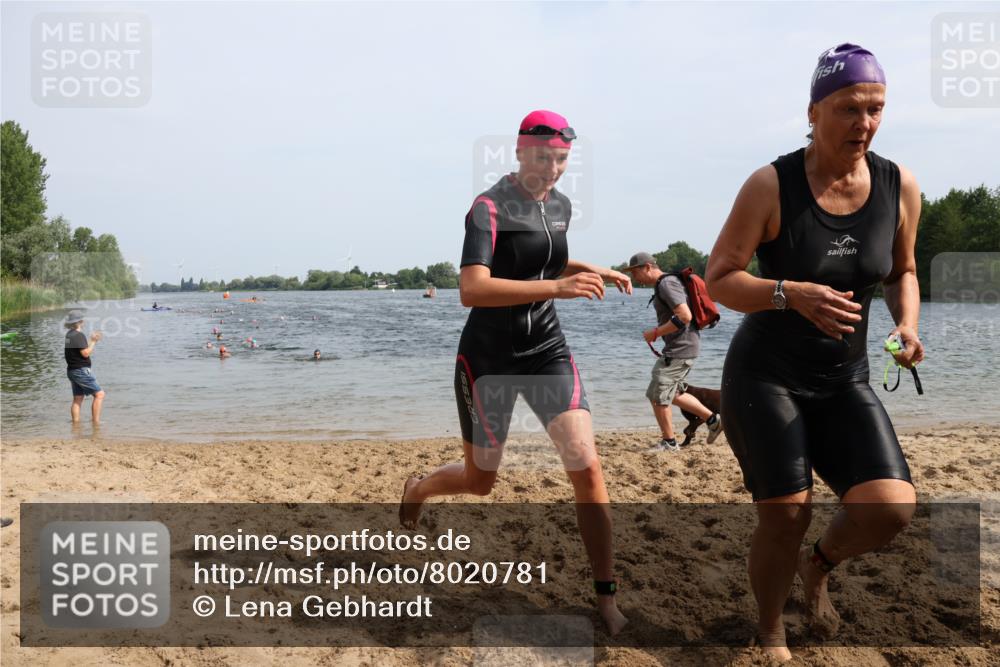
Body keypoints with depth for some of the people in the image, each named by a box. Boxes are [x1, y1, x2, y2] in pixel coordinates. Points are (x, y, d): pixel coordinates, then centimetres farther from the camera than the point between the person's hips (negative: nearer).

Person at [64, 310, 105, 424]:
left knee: (78, 398, 13)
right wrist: (93, 342, -10)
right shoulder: (79, 335, -16)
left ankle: (75, 422, 14)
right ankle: (96, 422, -10)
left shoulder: (69, 334, 11)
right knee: (99, 394, -6)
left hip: (71, 371, 10)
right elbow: (86, 353, -20)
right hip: (81, 371, -10)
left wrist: (91, 340, 16)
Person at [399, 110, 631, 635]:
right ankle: (416, 489, 45)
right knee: (480, 480, 10)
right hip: (489, 357, -5)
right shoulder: (490, 208, -16)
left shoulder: (560, 205, 6)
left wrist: (591, 270, 9)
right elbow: (470, 290, -32)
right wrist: (555, 287, -41)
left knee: (586, 467, -10)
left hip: (547, 352, 5)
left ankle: (606, 599, 1)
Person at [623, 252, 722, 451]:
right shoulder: (662, 285, 16)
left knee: (657, 397, -2)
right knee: (673, 394, 21)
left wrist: (655, 333, -19)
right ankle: (713, 419, 23)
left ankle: (669, 443, 11)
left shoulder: (667, 284, -17)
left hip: (680, 350, -11)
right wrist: (658, 332, 13)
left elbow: (684, 316, -27)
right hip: (678, 348, 11)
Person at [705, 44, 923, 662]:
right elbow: (719, 279, -14)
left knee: (892, 509, -13)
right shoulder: (771, 186, -14)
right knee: (786, 516, -11)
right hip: (763, 374, -3)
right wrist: (792, 294, -30)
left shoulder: (900, 187, -2)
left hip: (844, 380, 4)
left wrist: (908, 325, -7)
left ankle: (818, 566, 23)